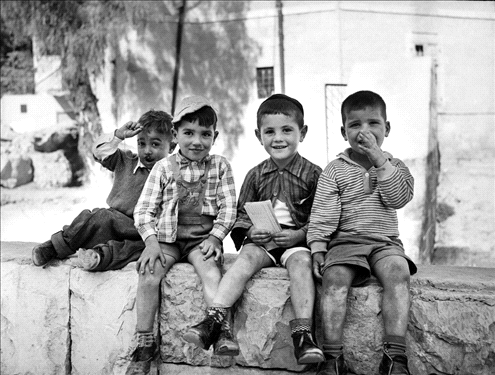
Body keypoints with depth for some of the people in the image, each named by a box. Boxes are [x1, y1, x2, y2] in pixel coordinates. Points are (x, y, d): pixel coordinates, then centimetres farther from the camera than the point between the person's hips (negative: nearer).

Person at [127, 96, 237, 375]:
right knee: (149, 277, -23)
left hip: (203, 238, 0)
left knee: (212, 273, -31)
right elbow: (144, 210, 3)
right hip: (167, 238, 0)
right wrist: (151, 242, -11)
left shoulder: (220, 166, 6)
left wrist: (214, 237, -11)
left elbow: (228, 209, 3)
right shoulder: (164, 168, 5)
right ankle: (145, 344, -12)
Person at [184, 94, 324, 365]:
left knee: (301, 260, -33)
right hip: (261, 240, 2)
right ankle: (213, 321, -40)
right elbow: (242, 214, 15)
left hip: (296, 240, -2)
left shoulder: (313, 174, 3)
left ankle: (303, 335, -41)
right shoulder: (256, 175, 13)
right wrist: (250, 231, -8)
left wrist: (299, 234, -17)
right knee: (247, 256, -28)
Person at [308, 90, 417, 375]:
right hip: (345, 240, 0)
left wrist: (379, 159, -11)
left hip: (385, 241, 1)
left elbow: (400, 197, -7)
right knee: (335, 277, -30)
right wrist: (317, 245, -11)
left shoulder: (395, 167, 14)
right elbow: (322, 214, 4)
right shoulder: (335, 171, 9)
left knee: (398, 272, -31)